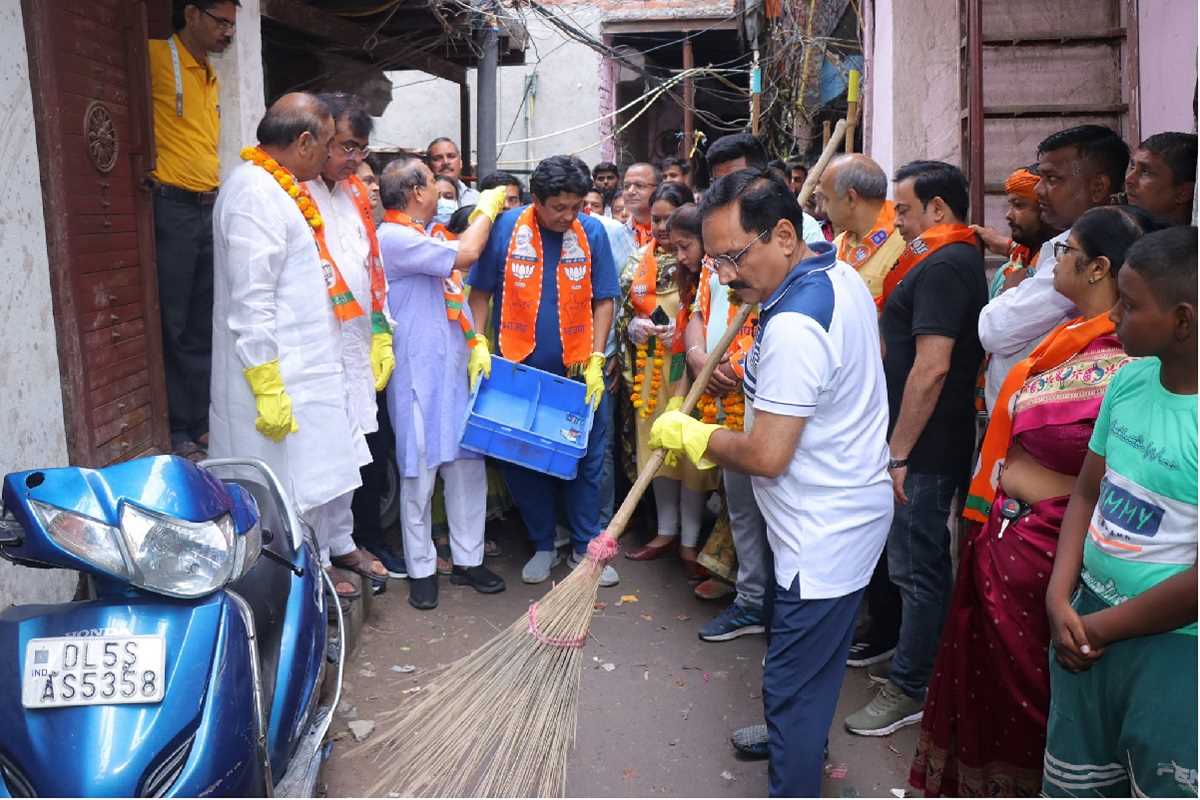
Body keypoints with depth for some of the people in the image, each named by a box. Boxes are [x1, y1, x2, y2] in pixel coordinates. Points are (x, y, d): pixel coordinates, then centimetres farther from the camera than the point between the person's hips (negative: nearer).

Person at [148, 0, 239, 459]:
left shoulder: (210, 77, 19)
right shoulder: (157, 56, -5)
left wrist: (215, 200, 16)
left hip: (209, 209, 7)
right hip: (171, 209, -7)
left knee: (204, 328, 10)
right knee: (173, 326, -3)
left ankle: (202, 423, 19)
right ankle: (177, 433, 5)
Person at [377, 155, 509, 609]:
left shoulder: (423, 238, 17)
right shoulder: (393, 238, -13)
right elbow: (466, 255, -18)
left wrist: (476, 339, 11)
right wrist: (487, 208, -3)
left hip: (455, 367, 8)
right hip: (419, 372, -8)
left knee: (468, 463, 9)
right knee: (420, 472, 1)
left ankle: (468, 559, 19)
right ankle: (421, 569, 13)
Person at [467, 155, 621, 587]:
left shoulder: (592, 233, -3)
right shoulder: (506, 228, -6)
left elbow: (603, 301, 1)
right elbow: (481, 293, 0)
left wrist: (596, 362, -6)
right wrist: (478, 345, -10)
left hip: (578, 372, 0)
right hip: (518, 370, 0)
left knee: (586, 460, 7)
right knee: (522, 463, 9)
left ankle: (586, 546, 23)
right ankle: (543, 545, 27)